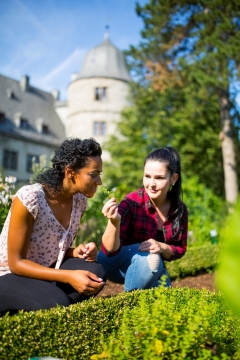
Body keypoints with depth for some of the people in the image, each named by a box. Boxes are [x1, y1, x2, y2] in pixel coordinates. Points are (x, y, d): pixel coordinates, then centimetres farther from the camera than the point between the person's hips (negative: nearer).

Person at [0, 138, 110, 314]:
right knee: (58, 303, -32)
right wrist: (69, 277, -31)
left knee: (96, 272, -20)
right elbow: (16, 263, -21)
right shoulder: (30, 197, -24)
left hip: (48, 271, 7)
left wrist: (76, 252, -14)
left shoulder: (80, 200, -3)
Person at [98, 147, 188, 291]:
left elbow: (180, 249, -2)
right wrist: (114, 221, -50)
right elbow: (110, 250, -30)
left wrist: (161, 247, -24)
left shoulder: (180, 209, -12)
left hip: (150, 267, 5)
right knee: (149, 257, -33)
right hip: (114, 263, -5)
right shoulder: (132, 202, -27)